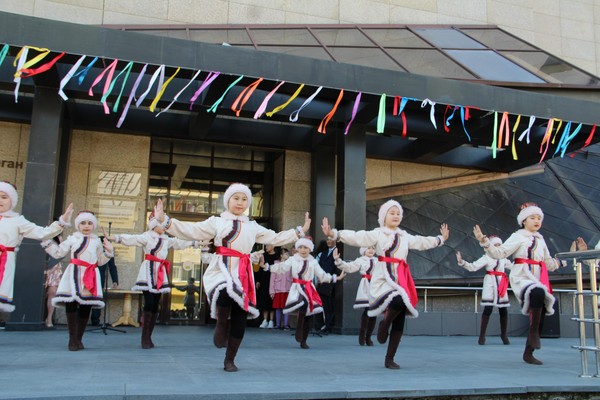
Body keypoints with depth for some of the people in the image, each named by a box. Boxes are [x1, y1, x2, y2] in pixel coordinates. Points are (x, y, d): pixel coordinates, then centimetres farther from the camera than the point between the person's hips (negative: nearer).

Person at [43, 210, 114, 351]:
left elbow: (100, 261, 17)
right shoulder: (72, 238, 12)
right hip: (75, 274, -2)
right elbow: (58, 253, 11)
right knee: (71, 303, -14)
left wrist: (108, 252, 3)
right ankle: (72, 339, -7)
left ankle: (78, 339, 12)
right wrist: (46, 241, 7)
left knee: (86, 306, 2)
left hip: (91, 276, 2)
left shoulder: (97, 241, 16)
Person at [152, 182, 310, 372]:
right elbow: (190, 231, 3)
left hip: (242, 273, 4)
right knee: (226, 292, -38)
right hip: (221, 270, -4)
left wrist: (300, 231, 25)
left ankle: (229, 360, 18)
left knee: (240, 318, -1)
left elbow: (275, 238, 26)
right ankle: (221, 324, -6)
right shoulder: (216, 222, 10)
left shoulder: (253, 226, 20)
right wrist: (164, 220, -8)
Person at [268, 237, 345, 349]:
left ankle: (303, 341, 15)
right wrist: (267, 267, -13)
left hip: (309, 288, 3)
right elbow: (281, 268, -2)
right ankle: (298, 331, -21)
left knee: (308, 315, 3)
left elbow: (322, 275, 13)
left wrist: (335, 278, 6)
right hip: (297, 288, -3)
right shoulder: (292, 260, 5)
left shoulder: (313, 262, 11)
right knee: (303, 303, -34)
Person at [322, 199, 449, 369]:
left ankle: (389, 359, 11)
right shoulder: (377, 234, 2)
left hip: (401, 279, 6)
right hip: (384, 278, -6)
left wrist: (441, 239, 42)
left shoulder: (405, 236, 19)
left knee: (400, 320, 1)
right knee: (398, 300, -36)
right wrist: (333, 234, -23)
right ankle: (384, 324, -5)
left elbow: (422, 242, 34)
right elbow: (357, 238, -10)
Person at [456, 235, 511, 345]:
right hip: (490, 285, -5)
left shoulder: (503, 258, 13)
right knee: (488, 309, -10)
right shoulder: (486, 257, -3)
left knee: (504, 311, 5)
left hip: (501, 286, 5)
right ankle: (482, 336, -2)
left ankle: (504, 335, 22)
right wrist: (461, 262, -25)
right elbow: (473, 267, -11)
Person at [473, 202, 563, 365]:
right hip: (522, 278, -7)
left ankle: (528, 353, 19)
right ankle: (534, 332, -24)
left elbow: (549, 263, 28)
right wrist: (484, 242, -27)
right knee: (538, 292, -40)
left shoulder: (540, 240, 19)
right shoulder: (518, 237, 0)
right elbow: (499, 253, -13)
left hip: (538, 281, 7)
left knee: (539, 318, 4)